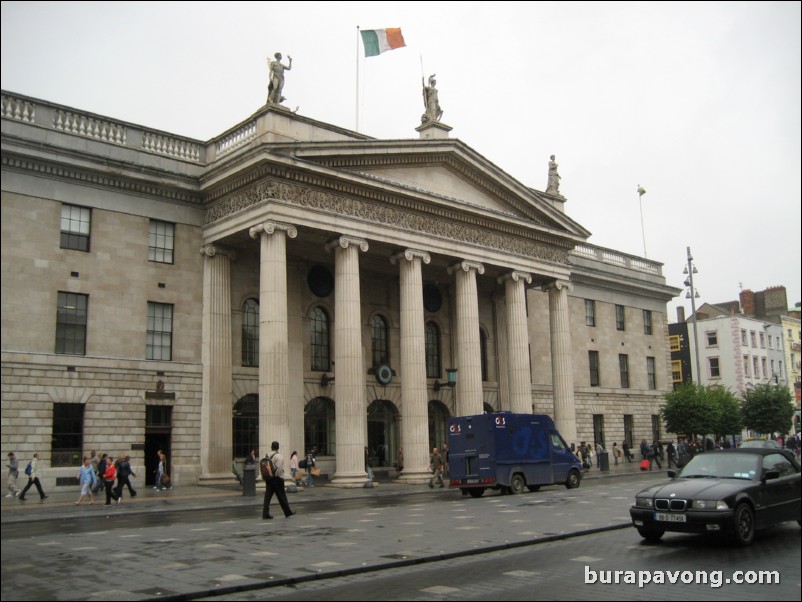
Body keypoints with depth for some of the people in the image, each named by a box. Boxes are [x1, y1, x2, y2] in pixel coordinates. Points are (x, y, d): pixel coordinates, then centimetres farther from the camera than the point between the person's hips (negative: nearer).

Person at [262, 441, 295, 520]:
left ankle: (265, 514, -1)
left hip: (268, 479, 6)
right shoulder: (278, 456, -12)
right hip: (277, 478, -6)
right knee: (282, 496, 4)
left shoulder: (266, 456, 7)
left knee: (267, 496, 5)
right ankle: (287, 512, 14)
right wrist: (281, 477, -8)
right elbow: (279, 468, -19)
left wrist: (266, 478, 11)